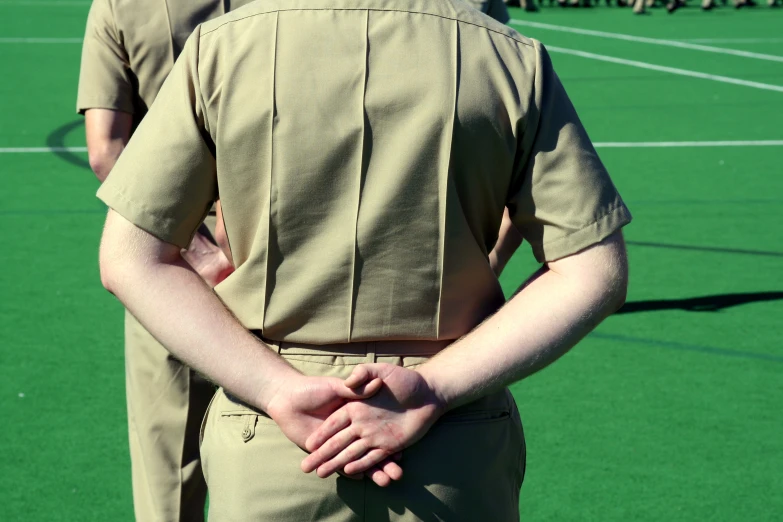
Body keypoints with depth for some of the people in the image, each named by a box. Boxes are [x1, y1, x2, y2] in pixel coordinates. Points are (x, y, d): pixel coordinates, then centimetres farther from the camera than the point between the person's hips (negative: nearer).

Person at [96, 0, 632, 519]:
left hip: (263, 451, 0)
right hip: (459, 458, 0)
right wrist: (433, 390, -12)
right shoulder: (514, 59, -4)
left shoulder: (221, 46, -5)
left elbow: (132, 259, -7)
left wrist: (277, 389, -11)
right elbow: (595, 272, -7)